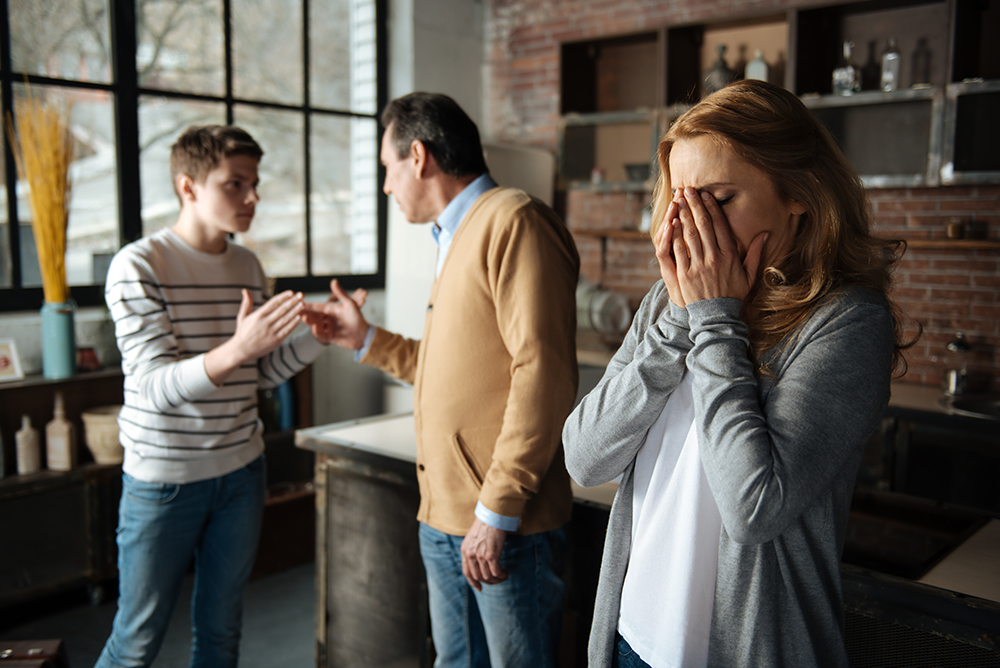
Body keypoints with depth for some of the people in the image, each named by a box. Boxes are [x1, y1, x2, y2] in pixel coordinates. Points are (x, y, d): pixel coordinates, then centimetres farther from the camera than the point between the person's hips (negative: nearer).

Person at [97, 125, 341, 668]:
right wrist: (235, 349, -38)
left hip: (241, 471, 5)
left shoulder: (247, 266, 6)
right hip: (164, 478, -5)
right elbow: (155, 386, -22)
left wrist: (321, 333, -6)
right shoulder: (138, 266, -14)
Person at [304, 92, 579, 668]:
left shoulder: (513, 221, -13)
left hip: (505, 524, -9)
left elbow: (542, 373, -21)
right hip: (443, 519, 9)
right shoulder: (456, 238, 19)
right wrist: (367, 339, 23)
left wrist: (497, 510, -20)